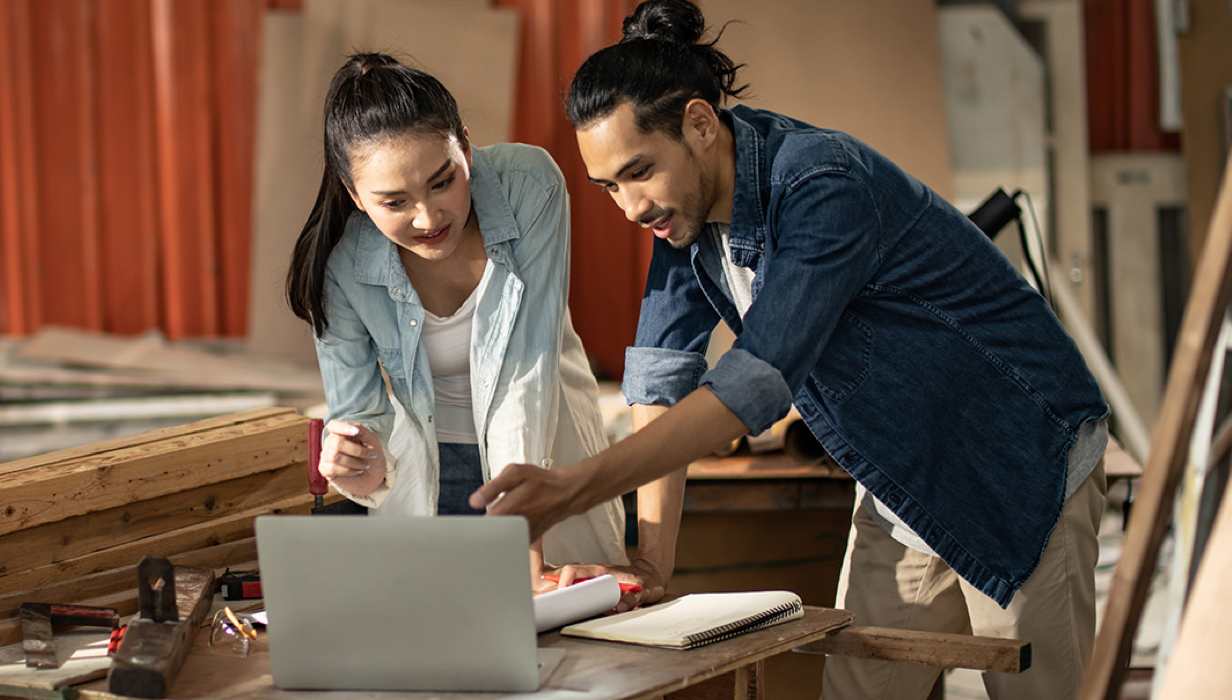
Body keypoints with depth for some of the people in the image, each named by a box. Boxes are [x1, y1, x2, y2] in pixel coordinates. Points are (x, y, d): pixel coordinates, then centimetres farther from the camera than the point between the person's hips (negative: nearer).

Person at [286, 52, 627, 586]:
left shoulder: (529, 186, -23)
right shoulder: (342, 266, -19)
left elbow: (528, 367, -25)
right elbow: (357, 415, -9)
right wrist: (367, 474, -34)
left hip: (546, 456, -1)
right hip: (430, 474, 1)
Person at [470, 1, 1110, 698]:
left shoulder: (825, 185, -29)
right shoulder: (684, 206, -4)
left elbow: (758, 381, -37)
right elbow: (664, 376, -4)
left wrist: (572, 489, -43)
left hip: (1023, 469, -7)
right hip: (904, 494, 7)